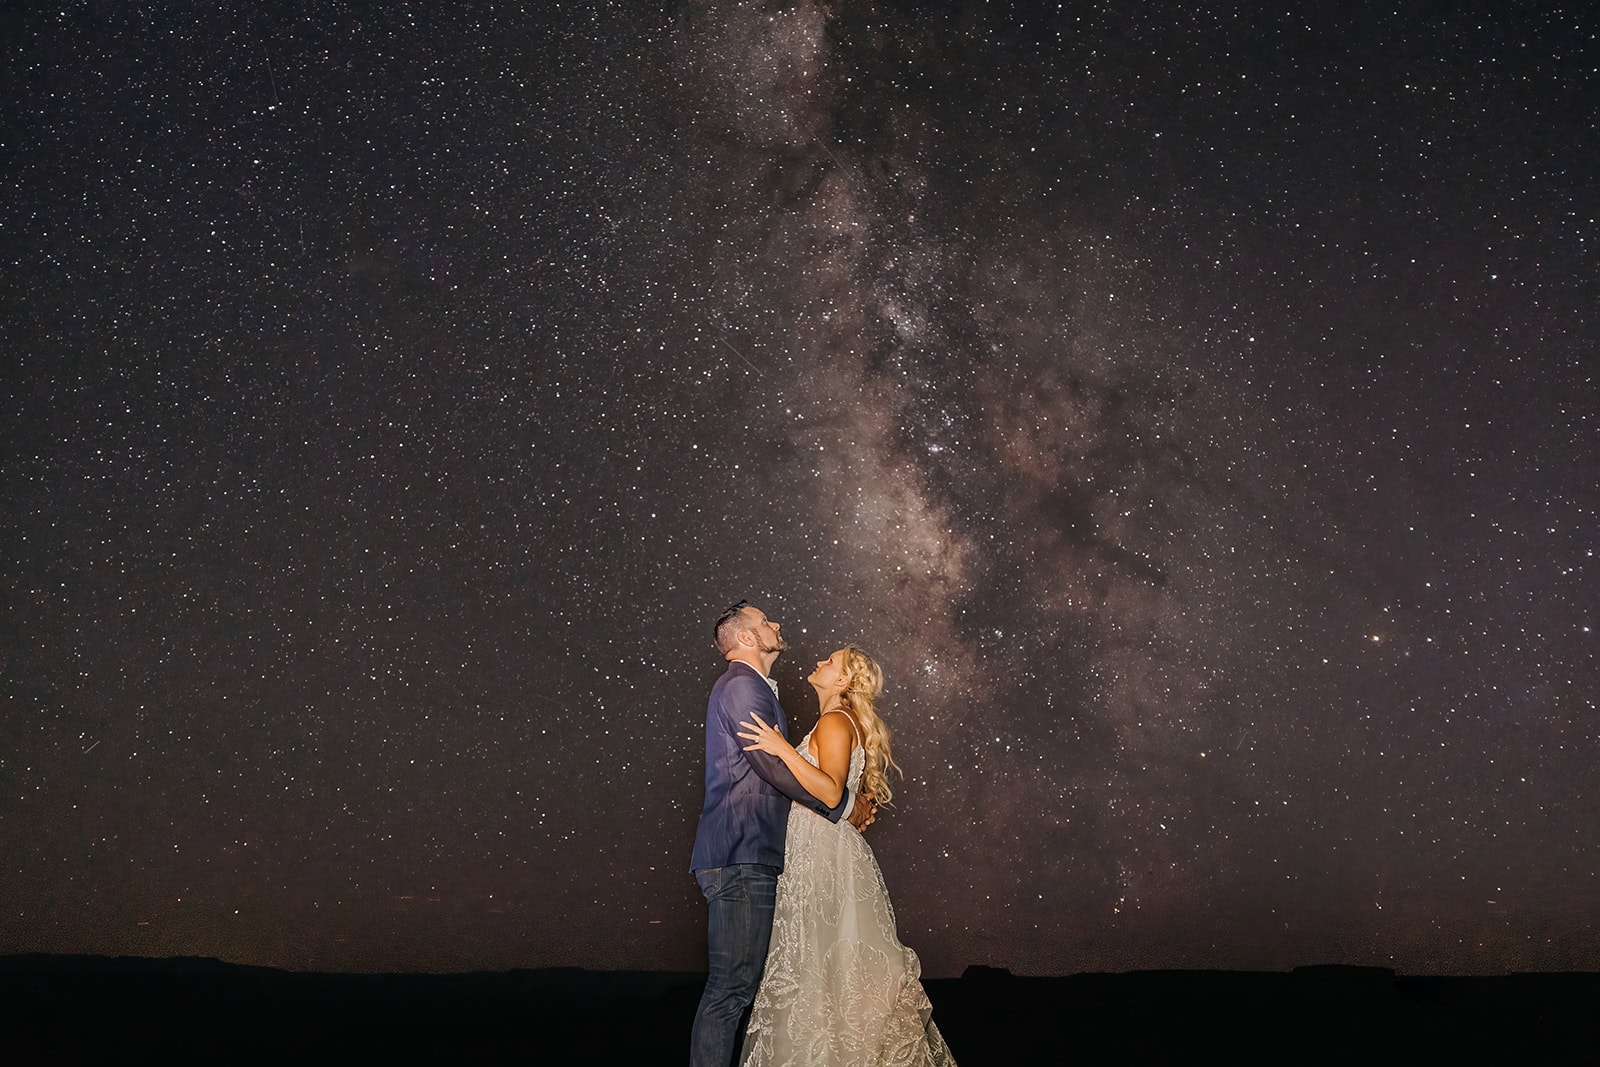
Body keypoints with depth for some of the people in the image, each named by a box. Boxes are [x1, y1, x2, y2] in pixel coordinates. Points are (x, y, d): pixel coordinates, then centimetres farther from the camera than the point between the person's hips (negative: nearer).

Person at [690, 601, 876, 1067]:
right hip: (740, 858, -10)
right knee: (731, 987, -10)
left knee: (740, 984, 10)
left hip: (751, 858, 10)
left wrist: (847, 805, 13)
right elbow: (775, 767, -17)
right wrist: (843, 805, -6)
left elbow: (776, 772, 23)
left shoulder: (755, 689, 24)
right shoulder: (741, 686, -9)